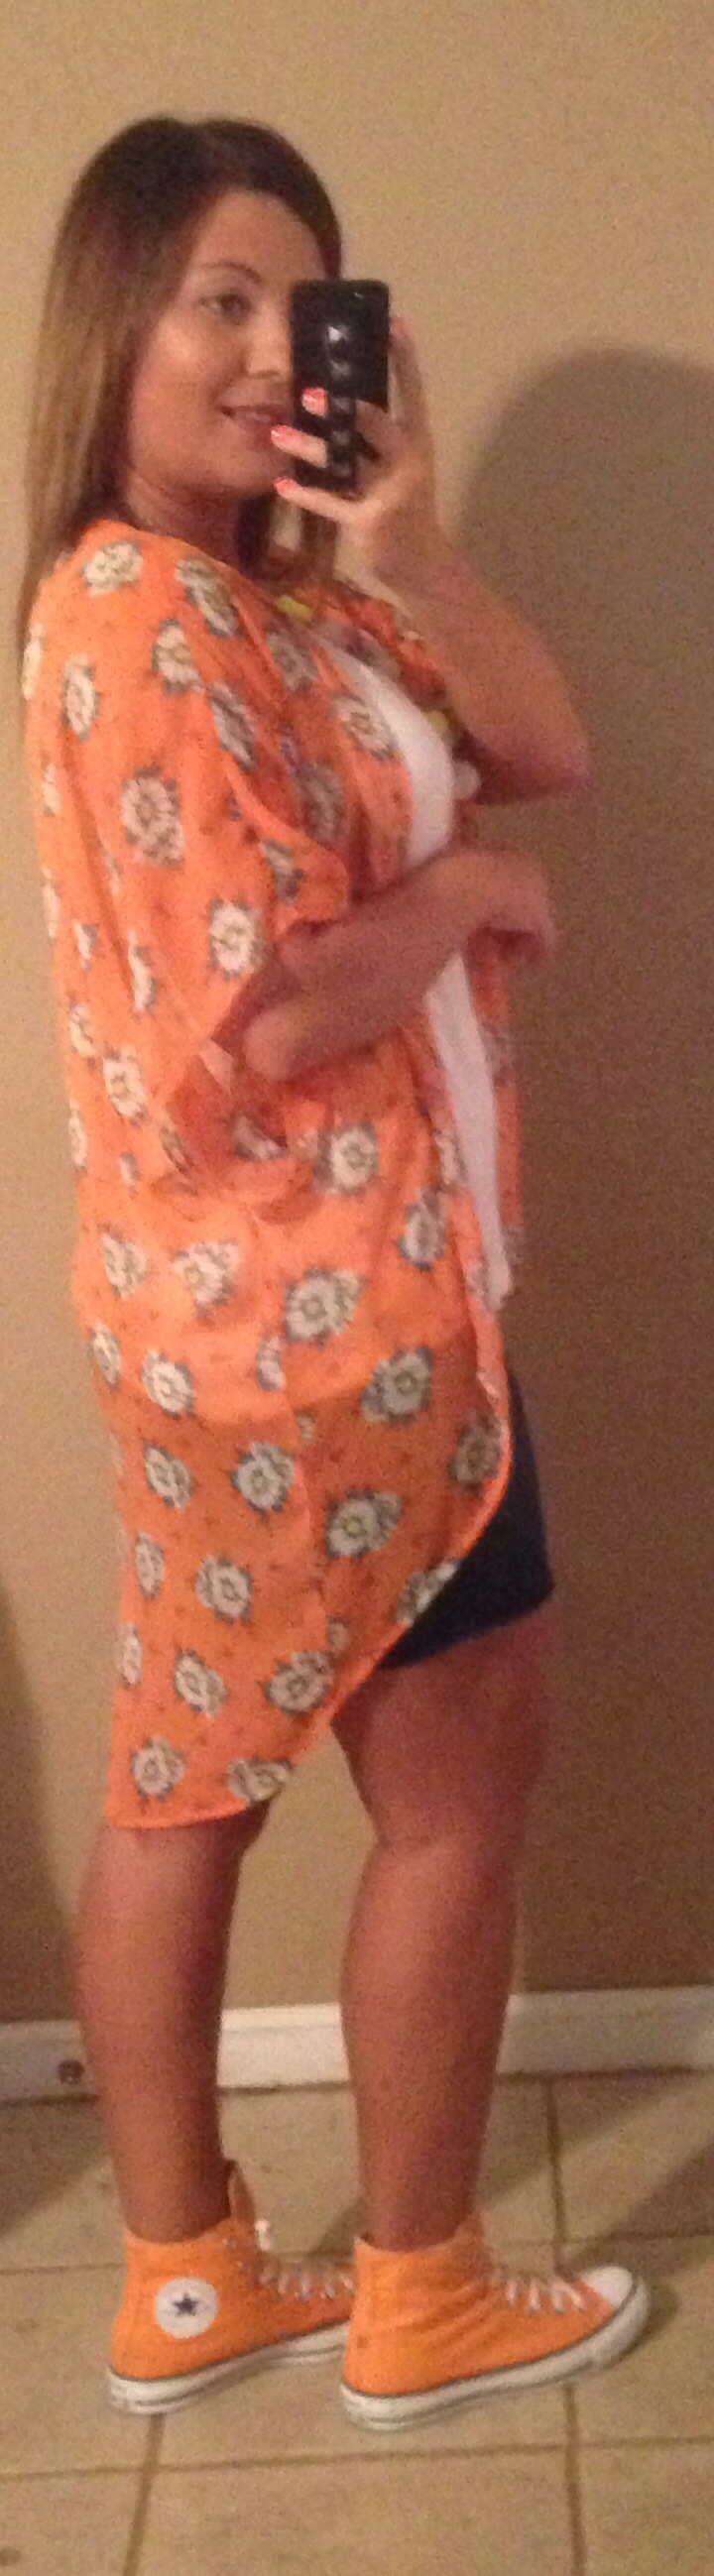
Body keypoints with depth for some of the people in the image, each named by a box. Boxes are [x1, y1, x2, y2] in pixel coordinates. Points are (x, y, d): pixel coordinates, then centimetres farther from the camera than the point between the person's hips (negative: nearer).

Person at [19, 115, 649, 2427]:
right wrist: (466, 888, -7)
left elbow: (548, 752, 8)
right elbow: (274, 1014, -25)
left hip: (255, 1296, 9)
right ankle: (420, 2298, 24)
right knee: (463, 1790, 6)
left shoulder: (284, 597, 13)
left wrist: (407, 540, -7)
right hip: (328, 1307, -9)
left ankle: (186, 2281, 30)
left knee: (189, 1788, 15)